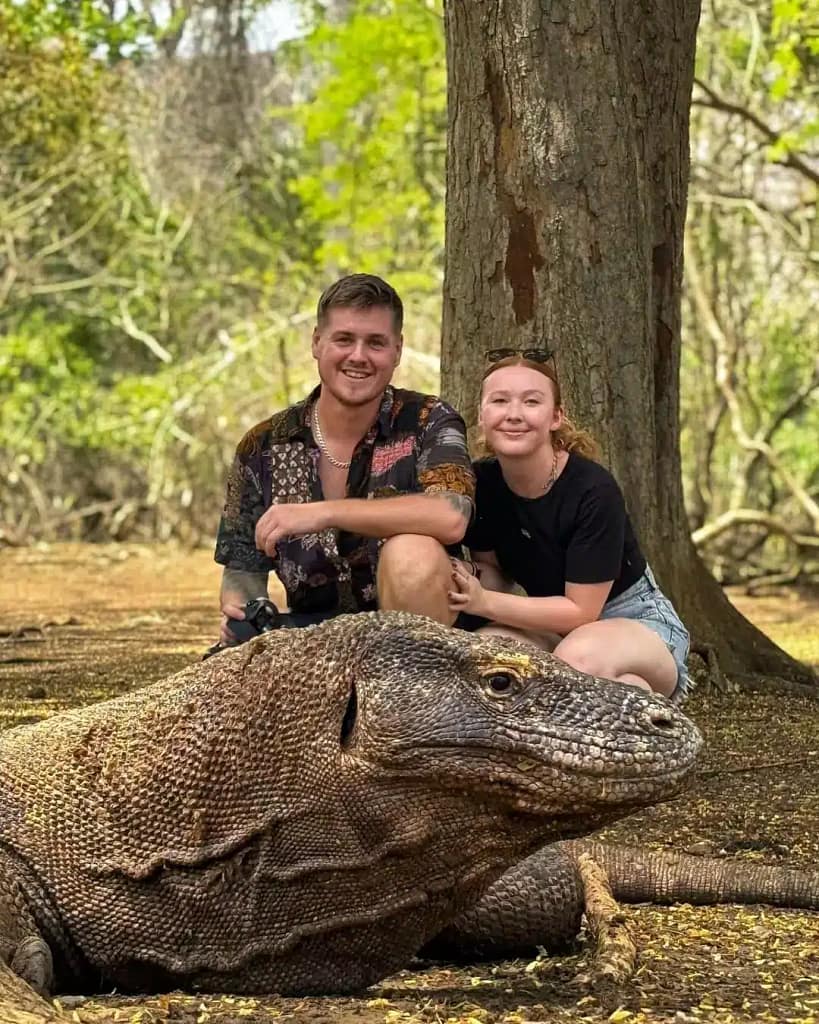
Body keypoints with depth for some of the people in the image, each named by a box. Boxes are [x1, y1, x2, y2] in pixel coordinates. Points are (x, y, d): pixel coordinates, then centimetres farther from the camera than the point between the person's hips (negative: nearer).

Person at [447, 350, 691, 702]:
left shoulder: (593, 491, -25)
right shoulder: (481, 483, -9)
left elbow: (581, 611, -22)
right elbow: (495, 572, 4)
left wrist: (484, 602, -29)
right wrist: (470, 580, -21)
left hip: (635, 620, -4)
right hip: (553, 622, 4)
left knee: (579, 656, -39)